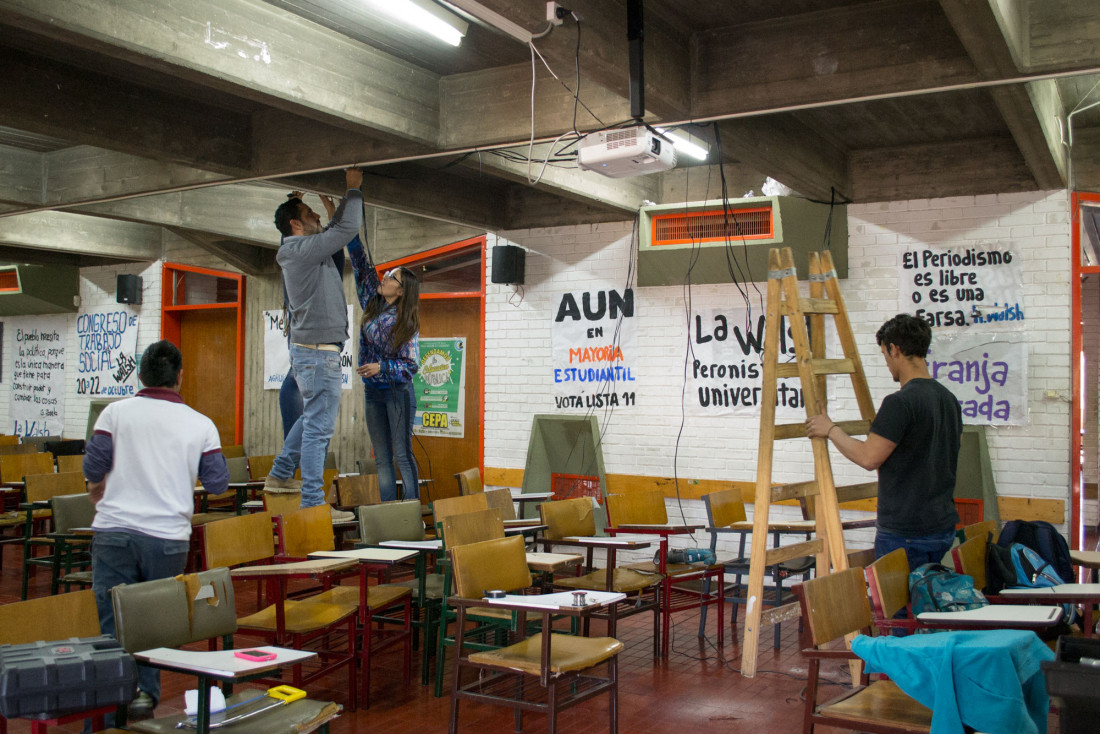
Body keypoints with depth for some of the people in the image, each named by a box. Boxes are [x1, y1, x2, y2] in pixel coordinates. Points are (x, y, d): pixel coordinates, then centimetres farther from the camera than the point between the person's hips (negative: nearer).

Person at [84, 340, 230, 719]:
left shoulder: (116, 412, 0)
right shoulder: (201, 424, 2)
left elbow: (94, 467, -3)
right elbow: (218, 483, 4)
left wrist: (98, 488, 19)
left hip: (115, 531, -1)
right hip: (169, 538, 1)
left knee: (113, 620, 5)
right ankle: (145, 692, 13)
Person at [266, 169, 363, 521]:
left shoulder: (302, 251, 16)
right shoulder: (303, 249, -14)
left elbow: (338, 228, 28)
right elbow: (347, 228, -16)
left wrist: (349, 195, 23)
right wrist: (353, 190, -3)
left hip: (309, 349, 10)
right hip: (318, 351, -10)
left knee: (313, 417, 24)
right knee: (319, 425, -7)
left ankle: (280, 475, 32)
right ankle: (313, 502, -4)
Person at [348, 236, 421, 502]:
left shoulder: (406, 323, -12)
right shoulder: (373, 303, 4)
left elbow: (411, 365, -13)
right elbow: (361, 263, 4)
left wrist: (381, 367, -26)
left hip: (397, 392, -6)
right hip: (372, 392, 6)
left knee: (402, 455, -6)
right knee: (382, 458, 6)